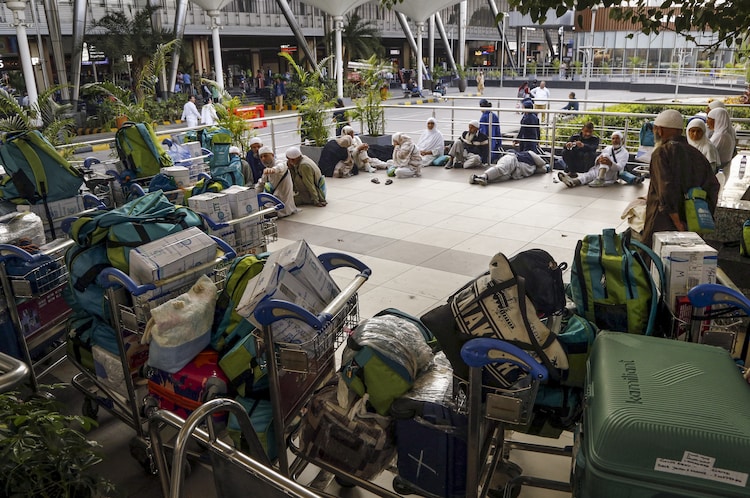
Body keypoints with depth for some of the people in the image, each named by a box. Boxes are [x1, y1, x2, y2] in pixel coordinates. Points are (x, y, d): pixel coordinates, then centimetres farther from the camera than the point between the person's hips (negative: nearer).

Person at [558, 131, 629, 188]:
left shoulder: (624, 153, 8)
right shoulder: (608, 148, 23)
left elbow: (619, 167, -10)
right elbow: (596, 161, 13)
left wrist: (610, 163, -33)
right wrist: (599, 160, -13)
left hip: (612, 175, -4)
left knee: (605, 155, -27)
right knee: (589, 175, -30)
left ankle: (600, 179, -48)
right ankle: (573, 181, -63)